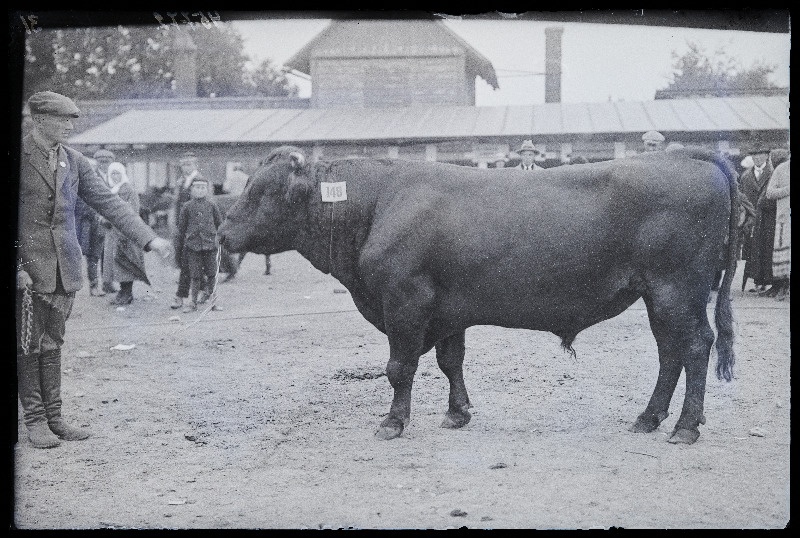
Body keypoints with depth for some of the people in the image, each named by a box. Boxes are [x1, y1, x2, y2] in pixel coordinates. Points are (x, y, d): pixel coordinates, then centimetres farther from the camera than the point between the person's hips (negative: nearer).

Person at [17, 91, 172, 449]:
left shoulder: (73, 161, 10)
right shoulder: (19, 157, -6)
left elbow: (108, 203, 9)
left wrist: (148, 238, 1)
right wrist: (17, 267, -15)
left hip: (65, 266, 5)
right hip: (29, 264, -5)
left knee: (52, 343, 9)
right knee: (28, 345, 1)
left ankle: (54, 417, 14)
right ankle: (34, 420, 11)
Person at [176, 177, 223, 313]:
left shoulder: (212, 206, 5)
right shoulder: (187, 207, 3)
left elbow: (219, 223, 15)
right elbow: (181, 227, 9)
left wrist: (219, 238, 14)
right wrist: (179, 247, 11)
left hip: (210, 245, 1)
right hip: (192, 245, -1)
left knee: (211, 274, 2)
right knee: (195, 276, 2)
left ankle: (211, 299, 15)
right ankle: (194, 303, 9)